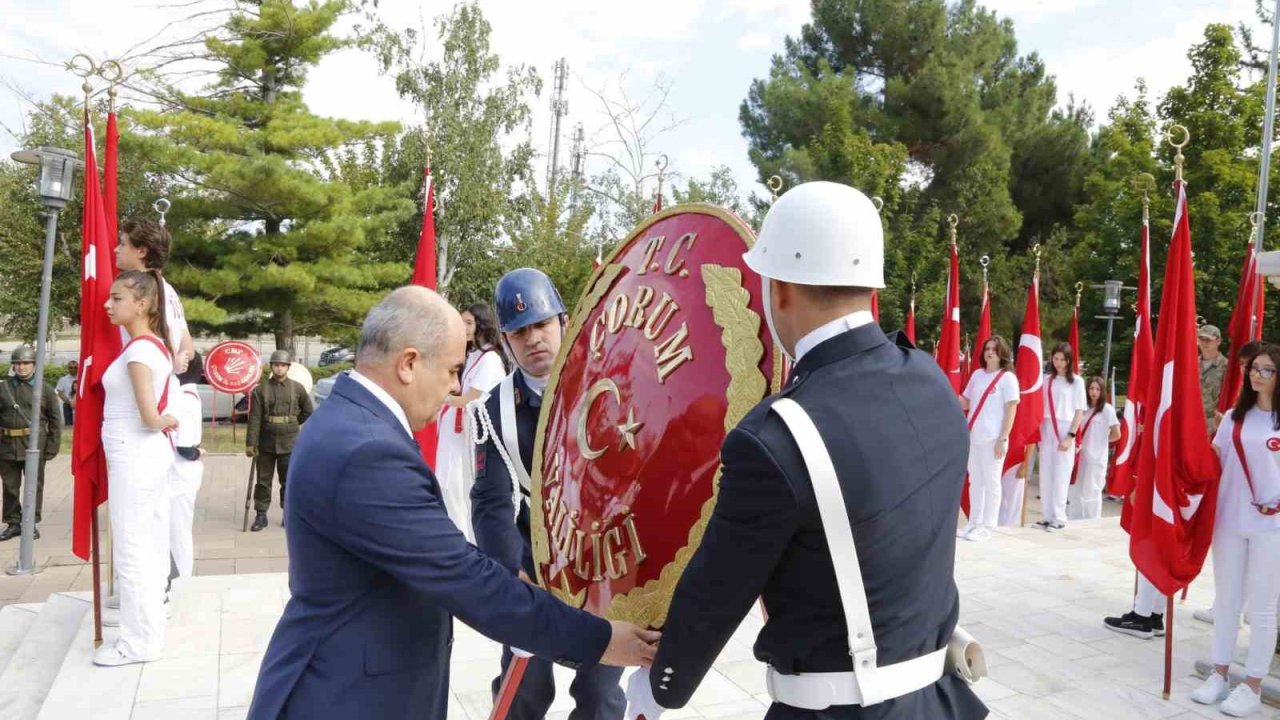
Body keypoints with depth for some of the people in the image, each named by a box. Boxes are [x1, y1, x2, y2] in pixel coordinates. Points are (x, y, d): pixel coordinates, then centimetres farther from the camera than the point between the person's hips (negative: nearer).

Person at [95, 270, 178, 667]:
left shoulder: (138, 349, -17)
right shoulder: (155, 345, 11)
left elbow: (150, 418, -22)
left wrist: (166, 421, -4)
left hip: (134, 458, -9)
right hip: (149, 454, 9)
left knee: (131, 551, -1)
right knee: (151, 547, 15)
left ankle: (139, 641, 7)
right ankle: (150, 630, 25)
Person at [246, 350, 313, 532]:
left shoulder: (297, 388, 1)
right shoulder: (261, 389, -2)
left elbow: (308, 411, 14)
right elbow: (254, 418, -6)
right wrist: (250, 443, -11)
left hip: (289, 443, 0)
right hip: (266, 443, 0)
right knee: (263, 481, 7)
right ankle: (261, 515, 16)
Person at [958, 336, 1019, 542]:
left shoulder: (1008, 378, -6)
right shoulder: (977, 374, 11)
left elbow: (1011, 410, -9)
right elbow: (966, 404, 17)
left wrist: (1003, 439, -15)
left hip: (993, 439, -6)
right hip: (972, 437, 6)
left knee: (991, 483, 1)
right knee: (975, 482, 12)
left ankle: (986, 527, 7)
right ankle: (974, 523, 21)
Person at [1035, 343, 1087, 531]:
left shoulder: (1076, 381, -1)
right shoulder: (1047, 380, 10)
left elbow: (1079, 411, -3)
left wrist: (1071, 436, -11)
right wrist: (1039, 431, 5)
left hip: (1065, 431, -4)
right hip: (1046, 430, 4)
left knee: (1061, 476, -2)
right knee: (1046, 475, 5)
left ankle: (1059, 518, 5)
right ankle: (1047, 516, 12)